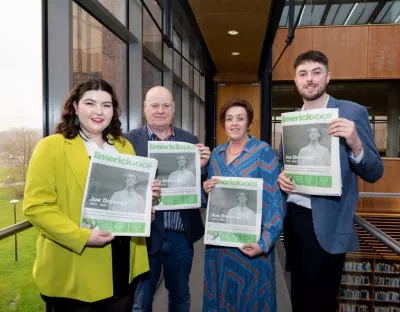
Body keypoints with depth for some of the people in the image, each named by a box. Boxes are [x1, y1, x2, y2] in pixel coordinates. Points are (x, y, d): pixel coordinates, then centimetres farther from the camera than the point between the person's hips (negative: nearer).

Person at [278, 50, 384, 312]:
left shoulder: (353, 112, -7)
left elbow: (374, 173, -8)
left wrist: (355, 144, -27)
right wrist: (280, 175, -6)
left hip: (326, 224, -5)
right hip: (292, 217, 5)